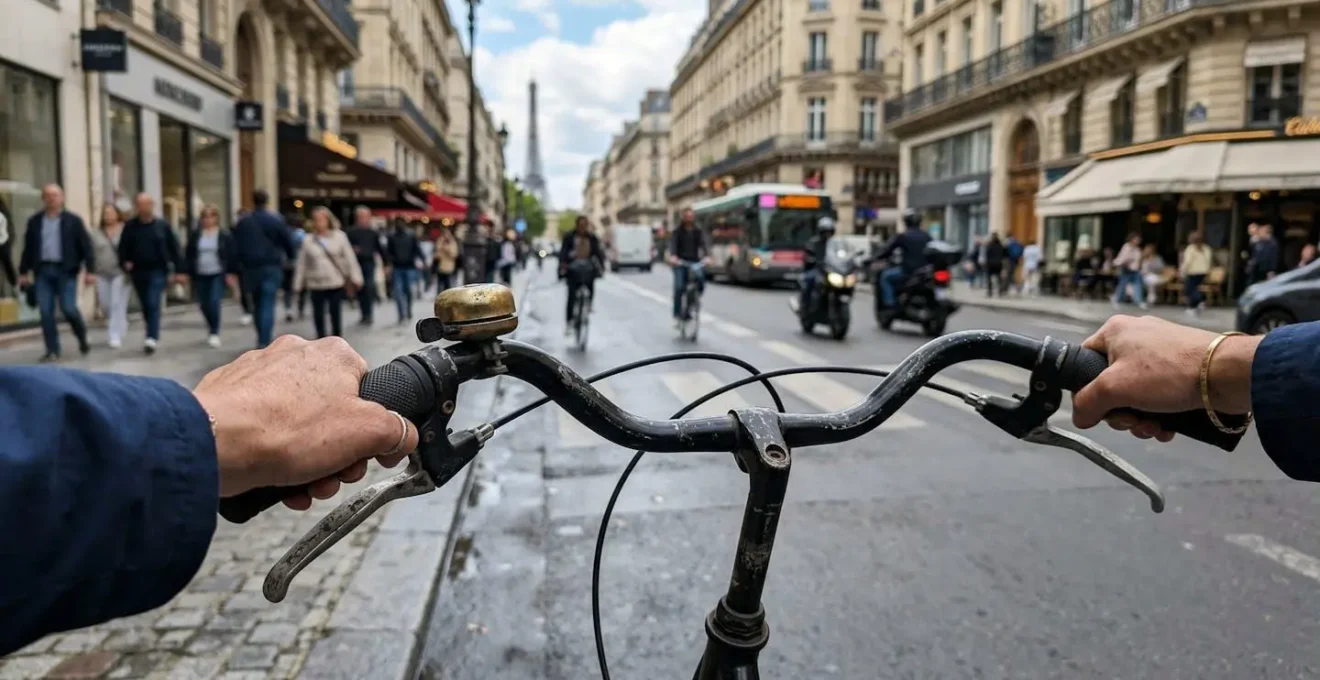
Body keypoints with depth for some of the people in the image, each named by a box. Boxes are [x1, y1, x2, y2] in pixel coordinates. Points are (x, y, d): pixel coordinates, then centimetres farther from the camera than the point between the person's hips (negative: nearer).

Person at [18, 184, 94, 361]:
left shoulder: (73, 220, 1)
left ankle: (83, 339, 19)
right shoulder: (34, 221, 10)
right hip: (43, 271, 3)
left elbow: (86, 246, -2)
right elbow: (28, 248, 13)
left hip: (65, 270, -3)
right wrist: (23, 271, 9)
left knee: (69, 308, -7)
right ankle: (52, 350, 6)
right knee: (46, 312, 0)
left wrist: (90, 270, -9)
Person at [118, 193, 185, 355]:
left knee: (153, 305, -14)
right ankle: (153, 334, 26)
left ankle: (152, 338, -19)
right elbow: (123, 247, 10)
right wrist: (125, 262, -9)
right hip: (138, 272, 3)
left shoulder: (163, 225, -1)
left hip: (158, 271, -3)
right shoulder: (130, 226, 4)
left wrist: (178, 270, -2)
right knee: (146, 307, 12)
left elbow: (174, 248, 0)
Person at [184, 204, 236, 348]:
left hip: (218, 275, -3)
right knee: (204, 305, 9)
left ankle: (215, 333, -3)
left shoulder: (225, 235, -2)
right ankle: (212, 329, 32)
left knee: (214, 302, -14)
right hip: (200, 276, 3)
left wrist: (230, 274, -6)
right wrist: (188, 273, 3)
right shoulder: (195, 235, 4)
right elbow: (188, 255, 7)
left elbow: (231, 255, -1)